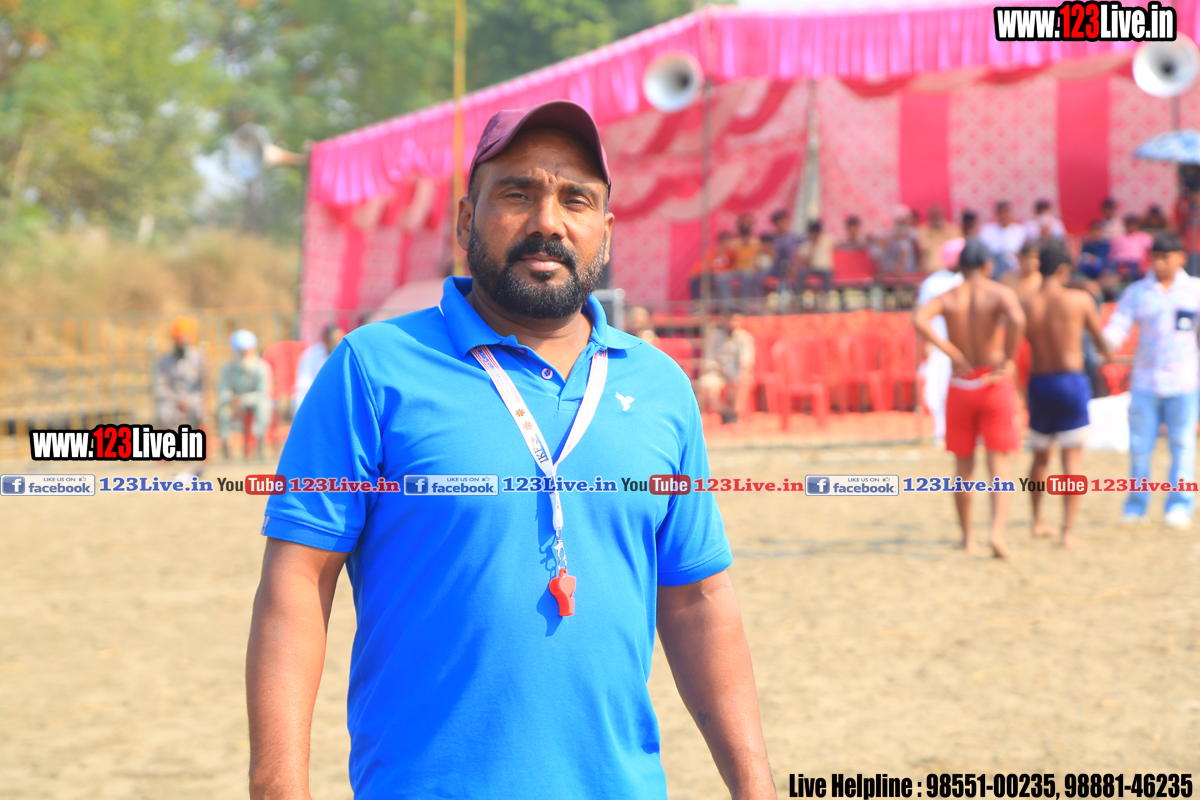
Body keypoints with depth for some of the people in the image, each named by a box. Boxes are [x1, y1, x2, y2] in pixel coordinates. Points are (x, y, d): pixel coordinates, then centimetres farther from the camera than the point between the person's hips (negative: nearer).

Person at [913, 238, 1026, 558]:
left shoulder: (947, 297, 1)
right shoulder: (1000, 293, -5)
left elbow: (919, 318, -20)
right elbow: (1017, 319, -28)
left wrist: (953, 354, -14)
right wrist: (1008, 360, -15)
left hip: (960, 386, 2)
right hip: (995, 385, -2)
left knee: (964, 467, 16)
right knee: (998, 466, -1)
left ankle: (968, 536, 22)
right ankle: (998, 529, -21)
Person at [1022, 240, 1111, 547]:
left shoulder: (1023, 305, -3)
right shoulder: (1080, 299, -7)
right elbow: (1099, 337, 8)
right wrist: (1106, 352, 28)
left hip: (1038, 384, 3)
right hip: (1073, 382, -3)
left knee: (1040, 455, 21)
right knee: (1073, 457, 1)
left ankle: (1038, 521, 31)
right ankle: (1068, 530, -6)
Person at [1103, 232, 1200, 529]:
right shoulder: (1136, 292, 7)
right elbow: (1118, 326, 0)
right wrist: (1106, 343, -19)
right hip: (1145, 380, 1)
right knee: (1139, 444, 0)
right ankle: (1136, 505, 10)